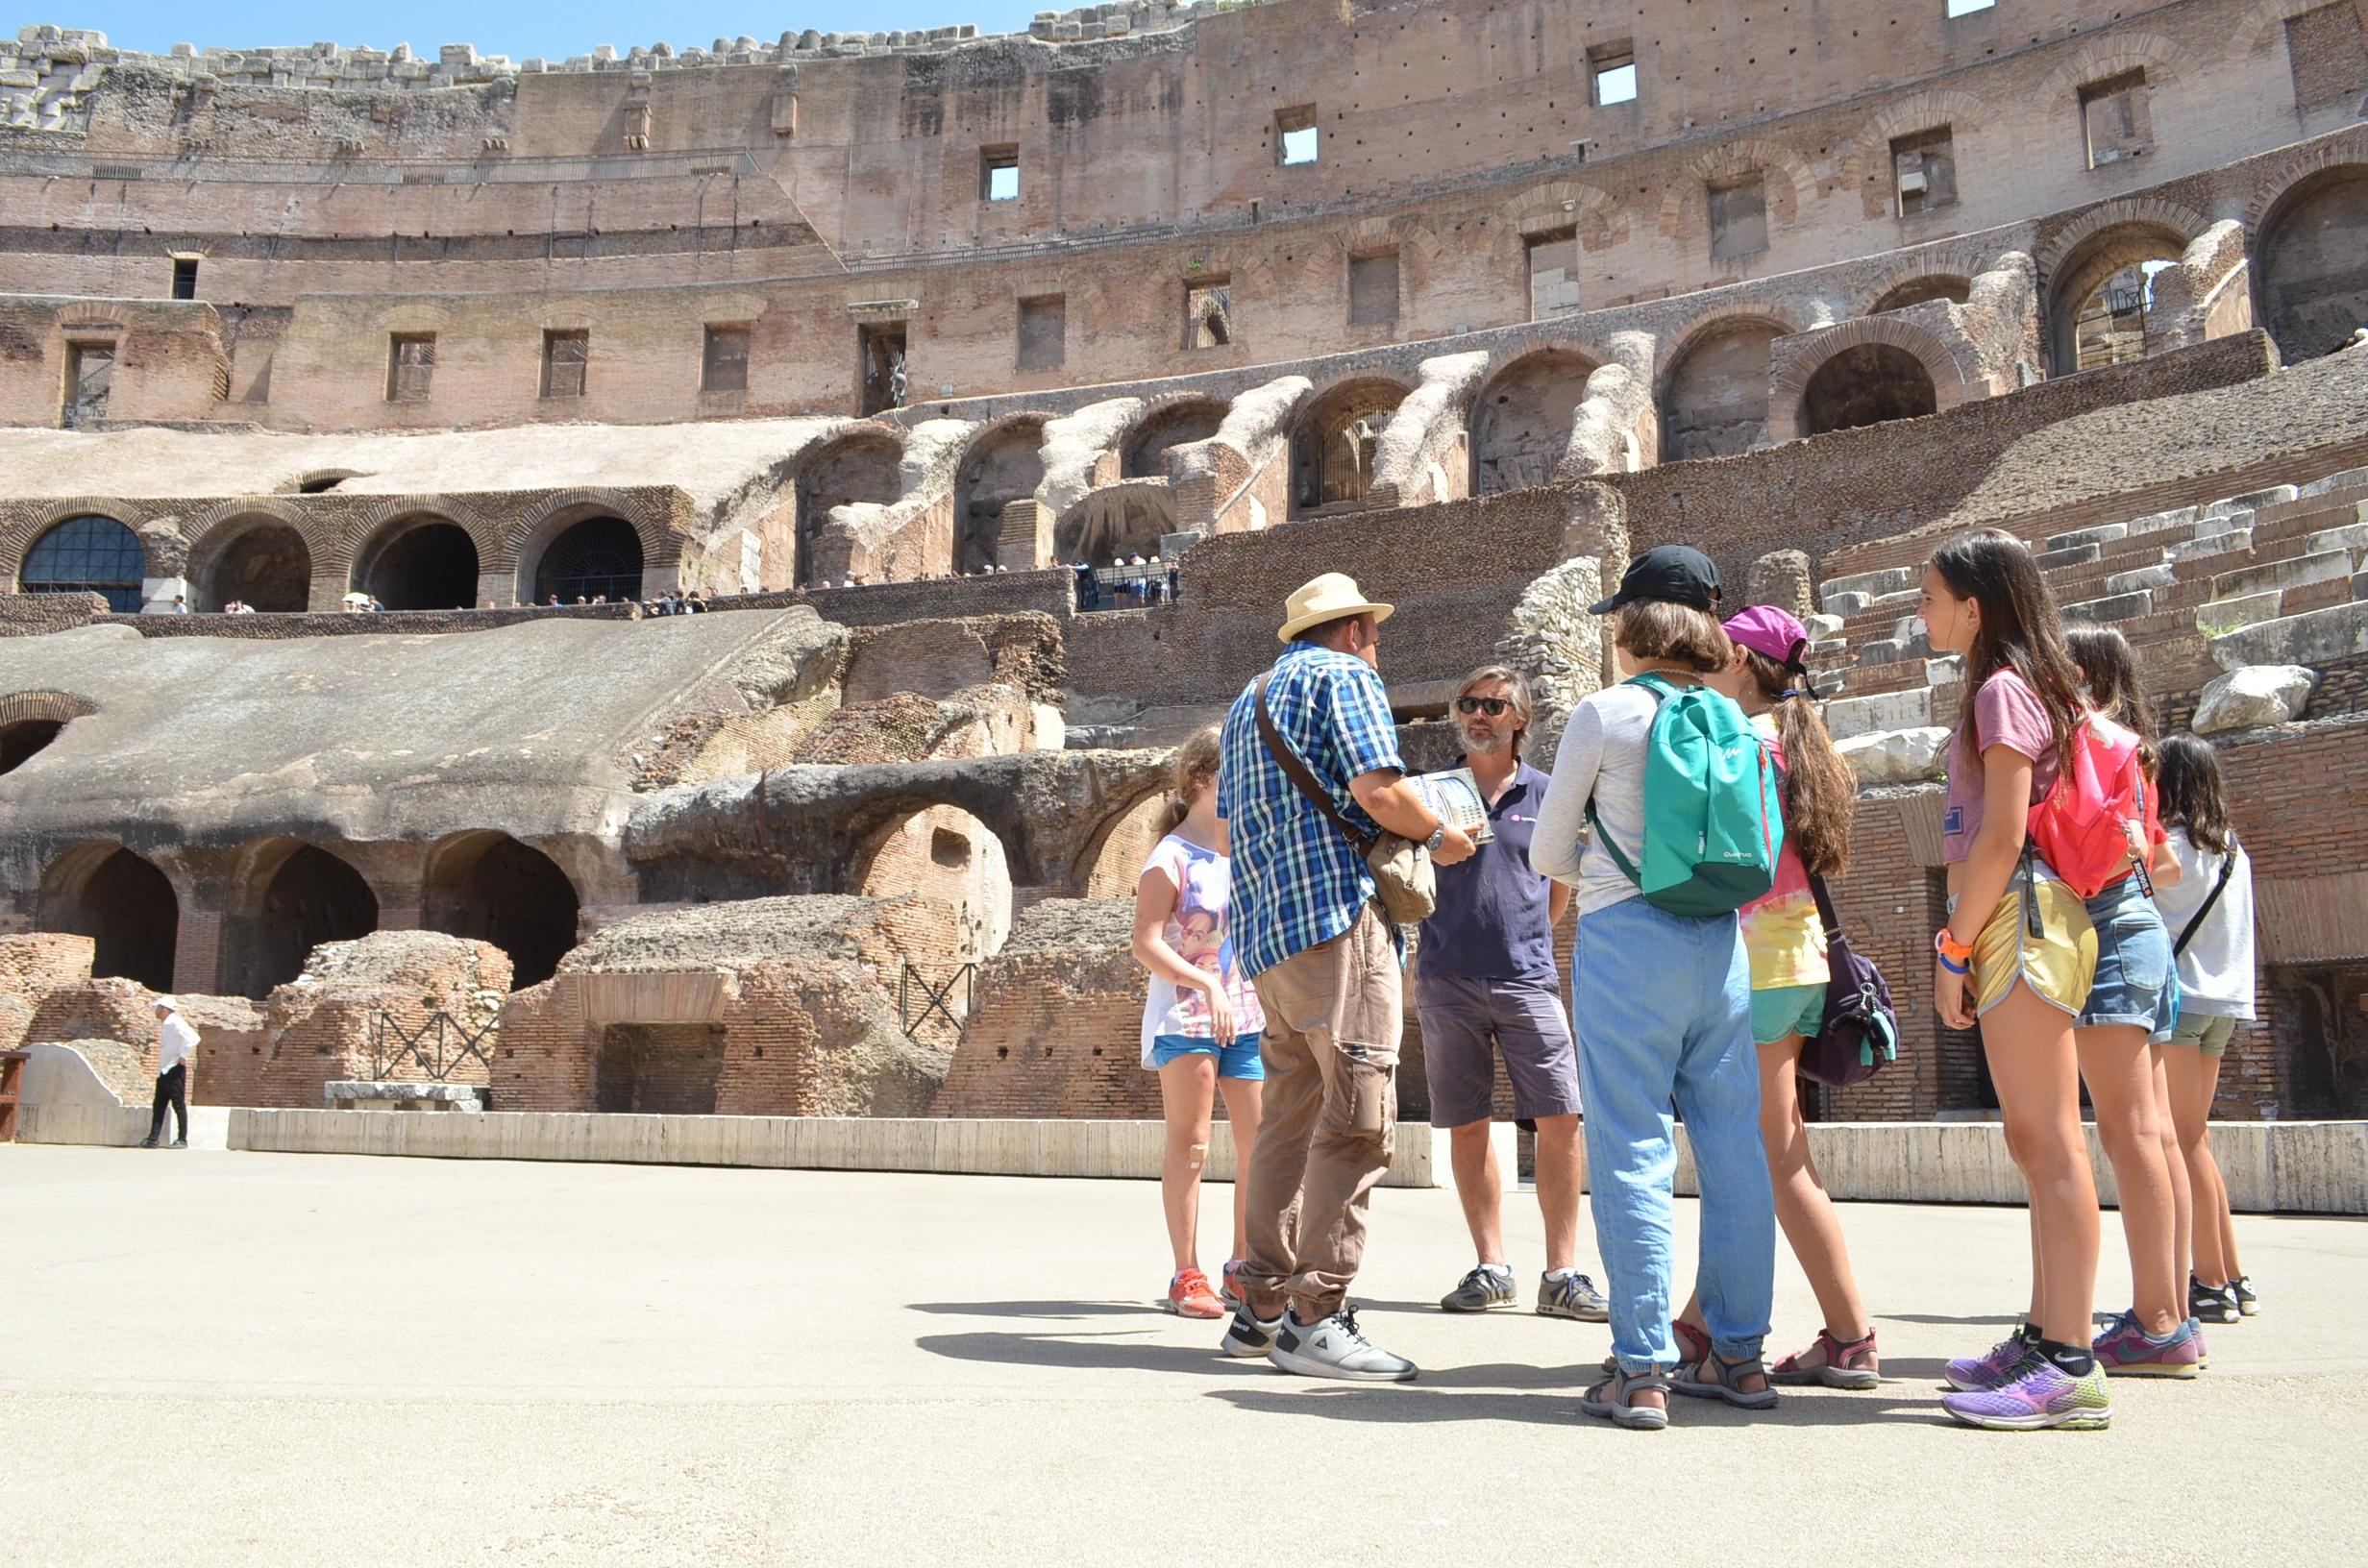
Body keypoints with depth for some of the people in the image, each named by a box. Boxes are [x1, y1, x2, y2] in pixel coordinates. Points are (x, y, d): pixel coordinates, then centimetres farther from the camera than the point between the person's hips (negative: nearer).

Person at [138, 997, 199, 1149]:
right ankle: (153, 1139, 9)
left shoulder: (175, 1023, -13)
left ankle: (182, 1139, -1)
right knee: (158, 1106, 8)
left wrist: (183, 1056, -20)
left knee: (179, 1105, -4)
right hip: (163, 1072, 10)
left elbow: (193, 1038, -25)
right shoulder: (165, 1025, 16)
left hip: (174, 1071, -10)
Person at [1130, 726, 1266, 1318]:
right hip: (1184, 1017, -6)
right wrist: (1206, 984, -23)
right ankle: (1187, 1275, 5)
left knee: (1260, 1145, 5)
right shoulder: (1172, 858, -8)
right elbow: (1146, 944, -14)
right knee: (1190, 1146, -2)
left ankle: (1243, 1269, 17)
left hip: (1247, 1017, 6)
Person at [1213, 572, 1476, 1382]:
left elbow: (1230, 823, 28)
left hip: (1268, 931, 9)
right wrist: (1441, 836, 2)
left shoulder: (1248, 699, 27)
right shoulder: (1345, 676, 0)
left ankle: (1262, 1307, 15)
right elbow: (1378, 790, -13)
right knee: (1357, 1121, -9)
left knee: (1289, 1119, 12)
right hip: (1340, 917, -9)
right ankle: (1315, 1316, -10)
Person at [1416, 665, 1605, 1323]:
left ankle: (1562, 1273, 2)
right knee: (1467, 1126, 4)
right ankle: (1491, 1268, 15)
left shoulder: (1547, 794, 9)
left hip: (1526, 978, 0)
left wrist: (1525, 937, 8)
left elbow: (1560, 888, 18)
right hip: (1447, 980, 0)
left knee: (1560, 1119, -7)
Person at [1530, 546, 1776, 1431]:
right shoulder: (1733, 721, 8)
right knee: (1733, 1146, 9)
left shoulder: (1605, 712, -5)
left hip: (1626, 939, -5)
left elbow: (1549, 852, 2)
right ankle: (1739, 1355, 17)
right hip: (1720, 943, 5)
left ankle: (1641, 1372, 0)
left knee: (1633, 1152, -2)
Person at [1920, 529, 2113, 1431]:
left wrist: (1953, 948, -14)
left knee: (2050, 1144, -9)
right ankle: (2046, 1340, 19)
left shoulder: (2004, 688, -9)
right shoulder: (2018, 685, 20)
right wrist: (1965, 942, 17)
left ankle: (2069, 1367, -7)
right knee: (2035, 1143, 12)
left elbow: (2002, 834, -16)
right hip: (2015, 924, 10)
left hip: (2016, 918, -10)